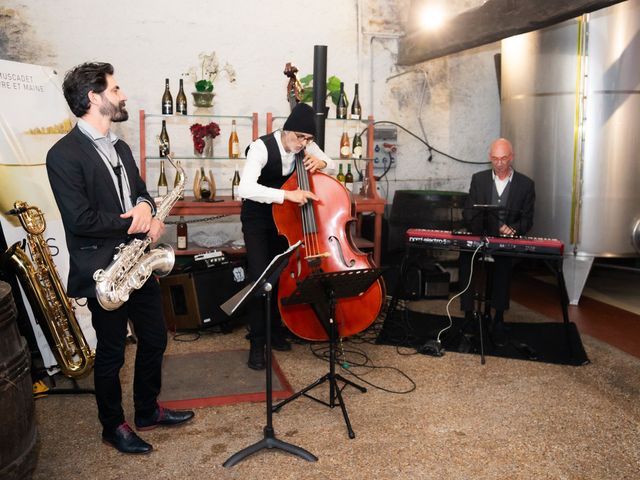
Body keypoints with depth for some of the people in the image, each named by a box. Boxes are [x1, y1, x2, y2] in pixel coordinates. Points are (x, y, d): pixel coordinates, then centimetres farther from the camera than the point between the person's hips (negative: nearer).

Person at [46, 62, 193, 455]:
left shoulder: (120, 147, 11)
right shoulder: (64, 155, -16)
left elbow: (140, 191, 18)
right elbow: (81, 220, -22)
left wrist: (144, 205, -7)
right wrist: (138, 221, -15)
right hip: (103, 271, -8)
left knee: (155, 339, 17)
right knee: (111, 353, 8)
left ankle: (148, 410, 38)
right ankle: (114, 426, 30)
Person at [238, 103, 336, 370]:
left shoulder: (306, 146, -11)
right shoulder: (262, 147, -28)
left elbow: (334, 168, 4)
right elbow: (245, 188, -42)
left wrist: (321, 162, -19)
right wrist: (287, 194, -50)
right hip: (257, 219, -5)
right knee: (260, 277, -13)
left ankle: (275, 331, 26)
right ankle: (257, 343, -2)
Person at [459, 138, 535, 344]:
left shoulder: (526, 184, 6)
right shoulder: (479, 179, 10)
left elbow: (527, 219, 5)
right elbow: (467, 212, 7)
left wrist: (512, 229, -18)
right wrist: (478, 229, -15)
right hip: (480, 237, 2)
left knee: (503, 259, -35)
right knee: (466, 256, -31)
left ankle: (499, 318, -24)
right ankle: (468, 313, -23)